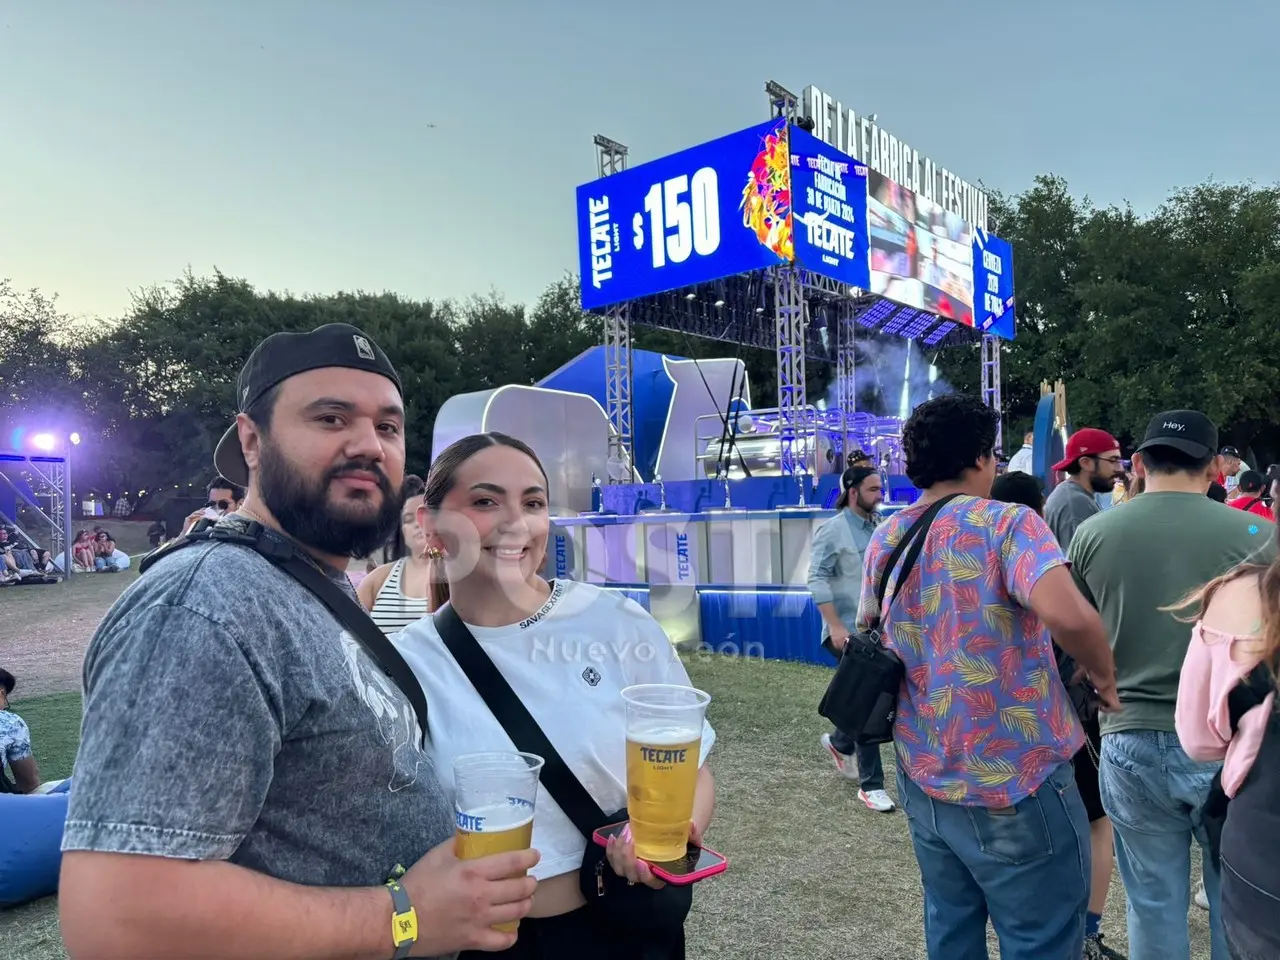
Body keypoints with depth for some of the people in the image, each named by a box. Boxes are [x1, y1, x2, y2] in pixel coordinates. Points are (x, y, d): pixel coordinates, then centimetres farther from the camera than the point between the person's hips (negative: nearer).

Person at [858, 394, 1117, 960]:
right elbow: (1069, 615, -32)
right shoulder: (1006, 523, -15)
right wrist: (1104, 678, -12)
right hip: (1014, 784, -6)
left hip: (923, 779, 6)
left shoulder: (884, 540, 4)